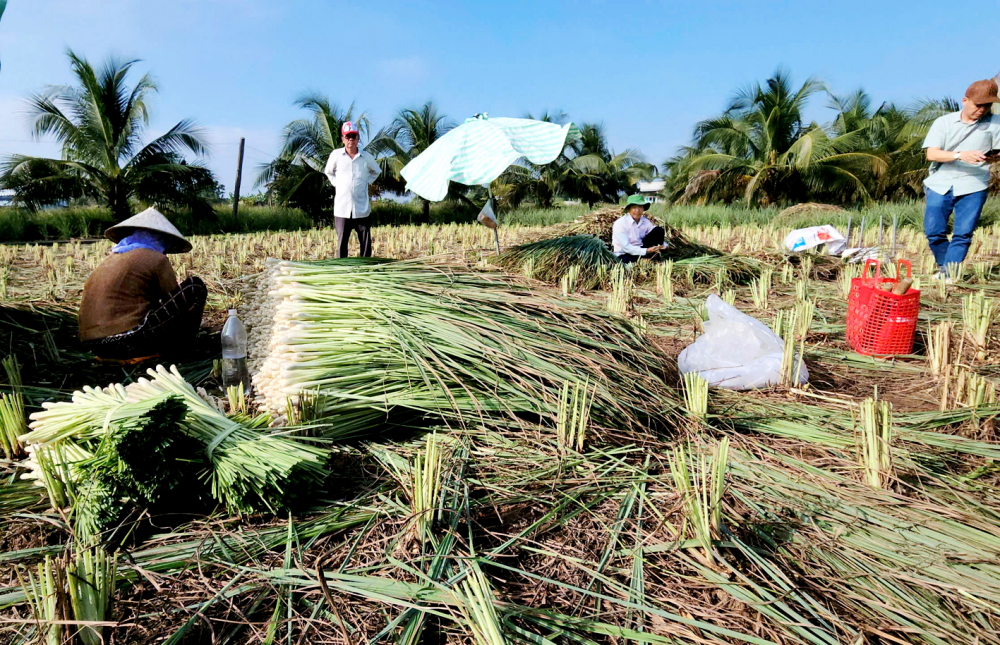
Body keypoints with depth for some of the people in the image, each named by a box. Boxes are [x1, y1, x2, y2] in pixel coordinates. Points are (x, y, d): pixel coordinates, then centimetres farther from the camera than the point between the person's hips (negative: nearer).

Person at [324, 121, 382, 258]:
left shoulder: (366, 157, 4)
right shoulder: (336, 155, 3)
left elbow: (376, 171, 24)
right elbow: (328, 172, 20)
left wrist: (367, 182, 10)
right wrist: (336, 183, 6)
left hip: (362, 208, 1)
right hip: (342, 208, -1)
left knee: (366, 242, 2)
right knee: (342, 242, 2)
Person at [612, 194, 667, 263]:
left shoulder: (645, 222, -2)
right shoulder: (620, 223, -18)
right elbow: (625, 247, -24)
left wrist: (663, 245, -25)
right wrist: (646, 251, -32)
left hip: (641, 249, 5)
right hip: (624, 254, -5)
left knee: (659, 230, -9)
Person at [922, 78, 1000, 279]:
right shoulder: (943, 122, 4)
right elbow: (931, 154, -6)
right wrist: (960, 155, -22)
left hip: (973, 187, 0)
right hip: (940, 185, 0)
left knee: (963, 234, -4)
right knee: (934, 232, -2)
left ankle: (948, 277, 1)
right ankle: (946, 268, 19)